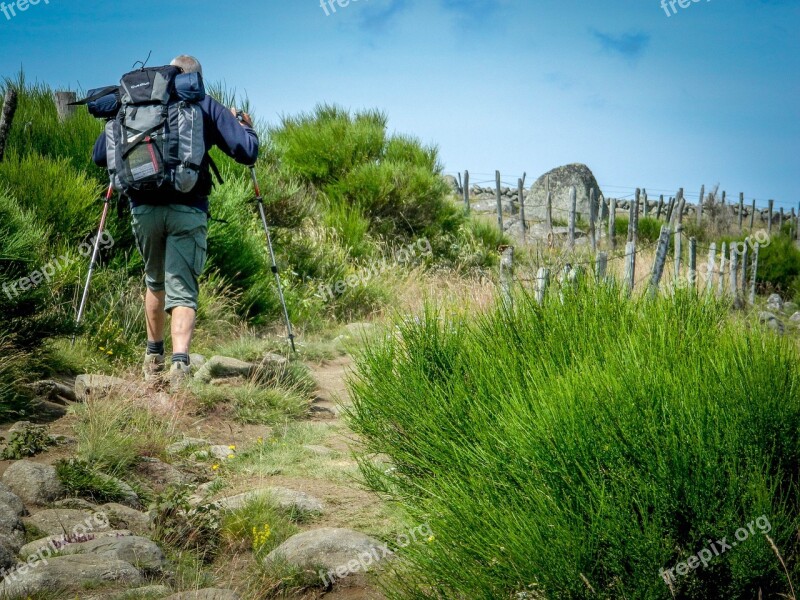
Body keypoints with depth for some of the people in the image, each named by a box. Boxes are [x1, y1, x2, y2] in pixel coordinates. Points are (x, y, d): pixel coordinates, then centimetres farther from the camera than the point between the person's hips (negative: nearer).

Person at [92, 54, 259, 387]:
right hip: (187, 210, -2)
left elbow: (100, 156, 14)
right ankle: (180, 363, -23)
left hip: (143, 207, 2)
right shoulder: (207, 107, 8)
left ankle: (153, 356, 34)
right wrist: (245, 126, 24)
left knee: (155, 282, 24)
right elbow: (247, 153, 2)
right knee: (182, 289, -3)